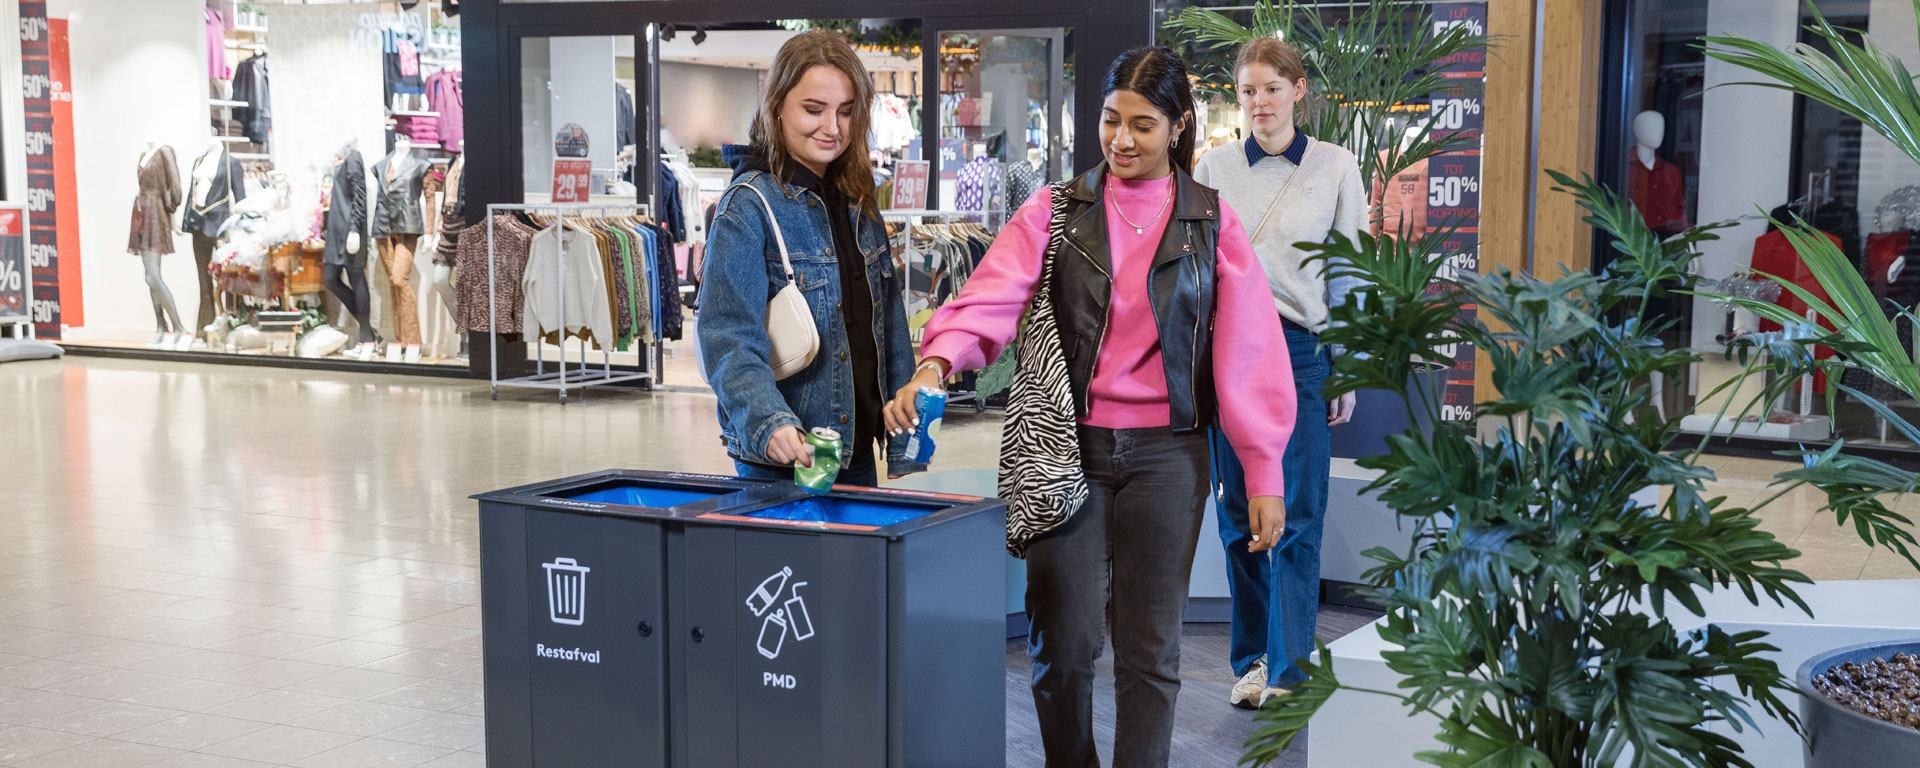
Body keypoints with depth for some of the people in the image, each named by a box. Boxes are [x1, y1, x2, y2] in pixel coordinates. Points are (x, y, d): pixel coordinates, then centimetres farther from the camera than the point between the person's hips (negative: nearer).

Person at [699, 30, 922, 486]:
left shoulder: (858, 204, 8)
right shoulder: (748, 208, -13)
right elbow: (729, 343, -21)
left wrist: (905, 445, 10)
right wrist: (770, 423, -38)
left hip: (857, 451, 7)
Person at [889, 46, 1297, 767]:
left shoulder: (1212, 223, 5)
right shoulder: (1054, 212, 4)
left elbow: (1249, 351, 3)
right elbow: (990, 300, -11)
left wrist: (1264, 472, -1)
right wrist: (936, 364, -31)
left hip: (1165, 456, 0)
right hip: (1067, 447, 0)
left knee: (1150, 650, 4)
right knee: (1061, 643, 3)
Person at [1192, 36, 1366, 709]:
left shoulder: (1336, 167, 4)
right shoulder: (1212, 169, 7)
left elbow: (1350, 277, 5)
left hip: (1301, 351, -2)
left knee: (1297, 518, -5)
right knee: (1240, 518, 6)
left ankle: (1288, 668, 0)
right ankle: (1251, 661, 17)